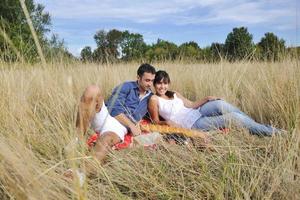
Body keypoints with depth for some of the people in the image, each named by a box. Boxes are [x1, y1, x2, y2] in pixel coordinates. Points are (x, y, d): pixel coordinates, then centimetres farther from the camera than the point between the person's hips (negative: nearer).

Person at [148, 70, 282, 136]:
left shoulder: (174, 94, 16)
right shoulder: (154, 100, -3)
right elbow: (156, 122, -1)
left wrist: (207, 99, 5)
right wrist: (167, 122, -21)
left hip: (198, 113, 6)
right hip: (193, 124, -6)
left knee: (220, 105, -25)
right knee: (232, 117, -21)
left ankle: (258, 126, -12)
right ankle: (270, 132, -10)